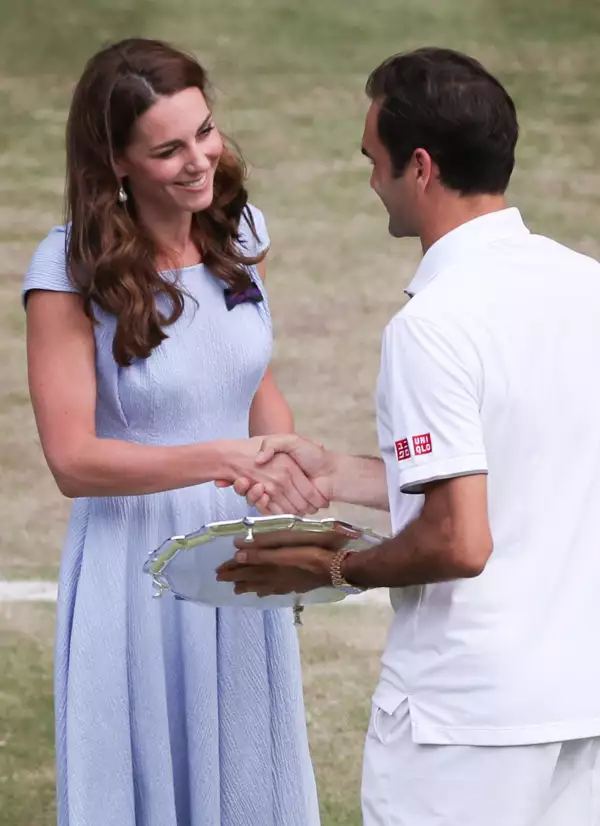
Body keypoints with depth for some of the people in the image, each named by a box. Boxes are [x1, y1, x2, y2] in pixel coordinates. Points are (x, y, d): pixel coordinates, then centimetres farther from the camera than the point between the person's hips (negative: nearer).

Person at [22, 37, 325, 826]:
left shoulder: (238, 228, -2)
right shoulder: (71, 272, -17)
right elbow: (72, 459, -19)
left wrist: (290, 467, -7)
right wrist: (224, 458, -30)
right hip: (139, 570, -5)